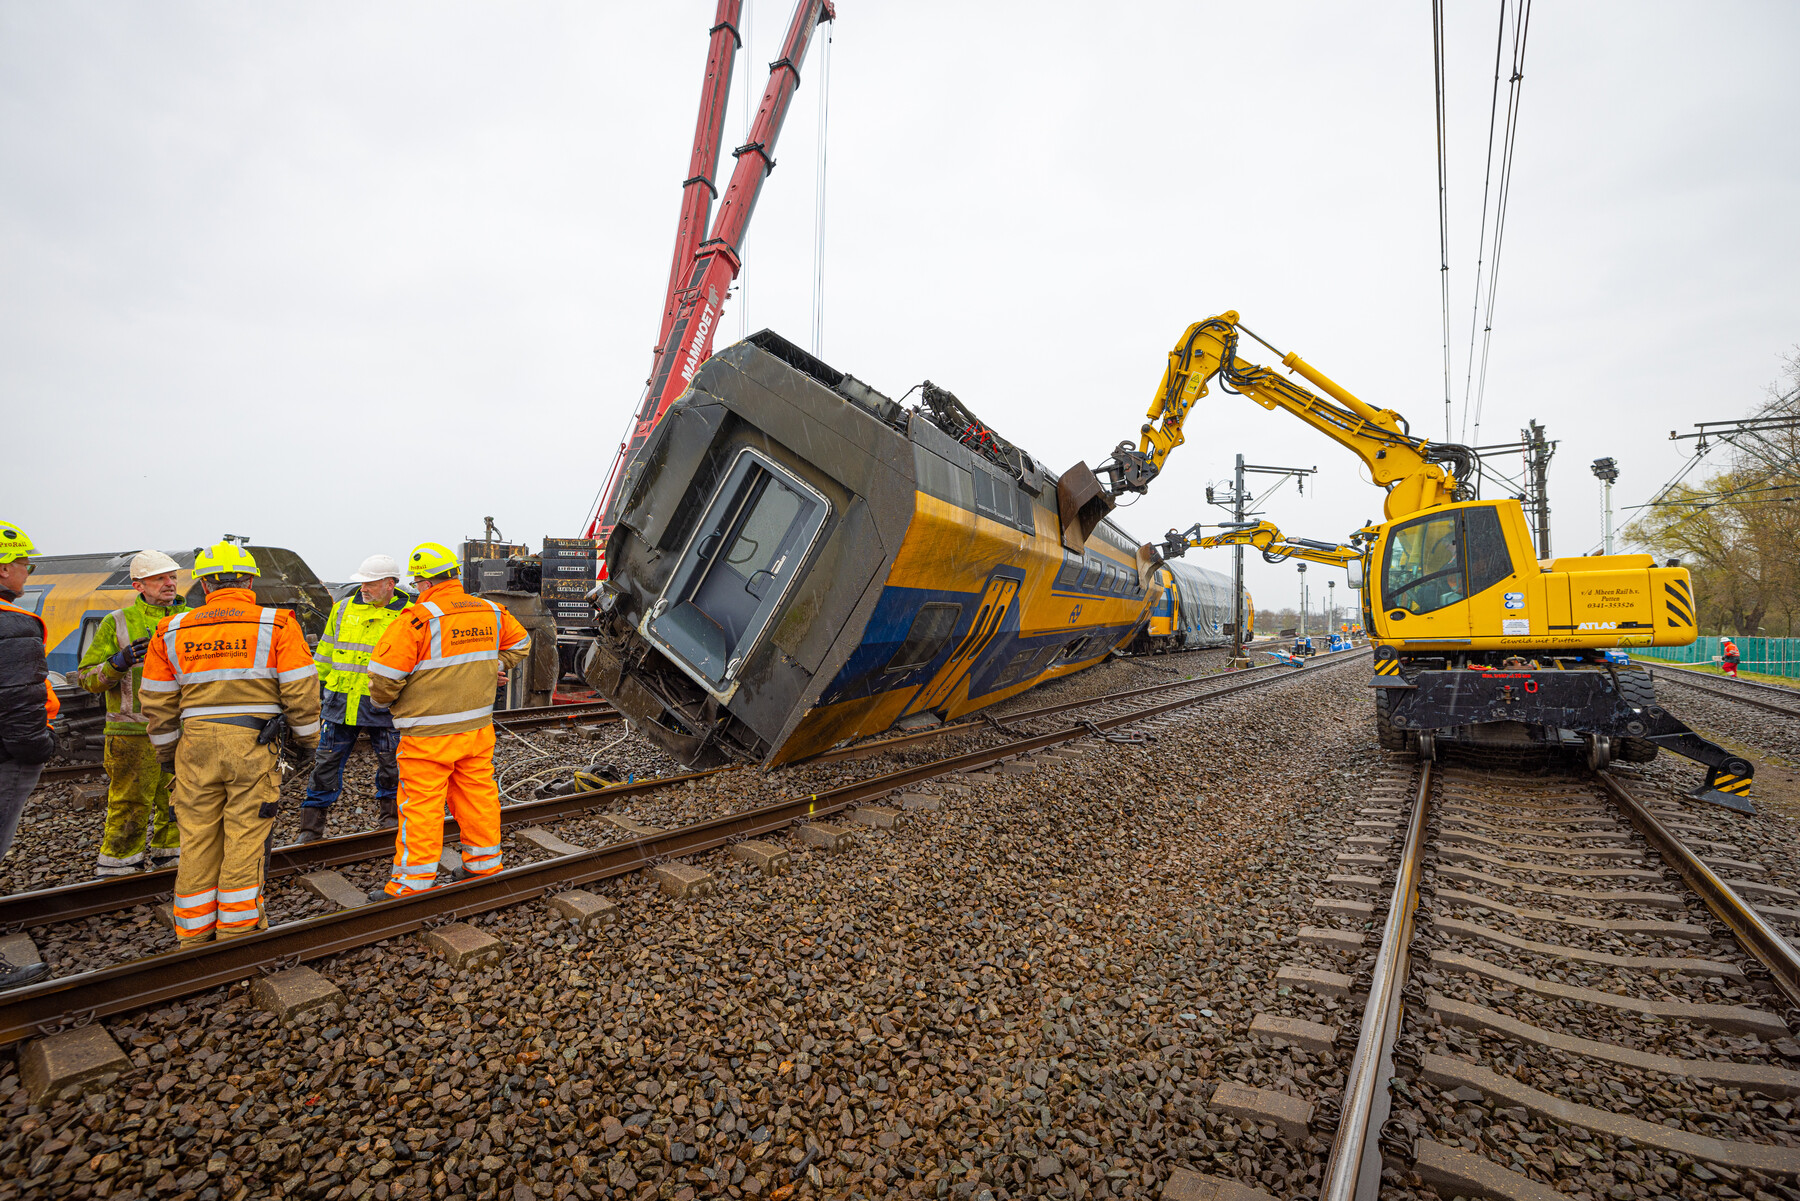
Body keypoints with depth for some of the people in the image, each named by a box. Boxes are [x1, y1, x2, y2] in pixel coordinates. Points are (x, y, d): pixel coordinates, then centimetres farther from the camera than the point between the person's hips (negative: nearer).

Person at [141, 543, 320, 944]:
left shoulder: (173, 632, 7)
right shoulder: (277, 626, -3)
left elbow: (158, 704, 10)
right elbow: (300, 693, -5)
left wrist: (168, 754, 21)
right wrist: (308, 738, 8)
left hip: (196, 745, 3)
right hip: (255, 746, -3)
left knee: (198, 843, 11)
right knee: (244, 840, 4)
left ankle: (194, 934, 22)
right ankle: (237, 932, 11)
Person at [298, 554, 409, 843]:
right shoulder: (343, 608, 6)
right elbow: (325, 653, 15)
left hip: (382, 707, -2)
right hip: (340, 702, 3)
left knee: (390, 765, 9)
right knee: (326, 764, 6)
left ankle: (389, 815, 30)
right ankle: (311, 829, 18)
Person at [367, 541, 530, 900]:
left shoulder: (417, 620, -17)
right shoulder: (491, 613, 3)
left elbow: (383, 678, -15)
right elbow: (520, 643, 21)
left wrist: (386, 700, 6)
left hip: (428, 735, -6)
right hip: (478, 727, 6)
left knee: (421, 804, 4)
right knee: (477, 794, 15)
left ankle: (414, 882, 13)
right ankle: (484, 866, 27)